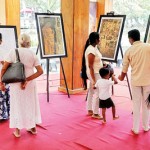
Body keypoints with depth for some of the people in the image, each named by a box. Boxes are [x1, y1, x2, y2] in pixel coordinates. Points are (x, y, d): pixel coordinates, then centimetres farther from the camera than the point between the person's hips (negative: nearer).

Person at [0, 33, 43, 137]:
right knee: (30, 104, 17)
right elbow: (40, 71, -9)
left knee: (17, 105, 11)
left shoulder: (13, 52, -5)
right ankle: (33, 128, 28)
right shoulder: (33, 54, 0)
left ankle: (17, 130, 17)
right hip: (30, 83, 2)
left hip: (16, 83, -2)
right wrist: (27, 80, -13)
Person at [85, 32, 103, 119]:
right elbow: (90, 66, -24)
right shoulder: (91, 51, -24)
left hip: (96, 73, 10)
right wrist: (94, 80, -24)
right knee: (97, 93, -4)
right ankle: (95, 113, 6)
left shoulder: (94, 48, 6)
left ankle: (90, 110, 27)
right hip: (94, 74, -10)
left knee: (91, 92, 16)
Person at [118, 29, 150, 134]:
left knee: (136, 105, 10)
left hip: (135, 81, 0)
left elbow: (124, 69, 7)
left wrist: (121, 78, 27)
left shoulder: (129, 51, -1)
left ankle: (135, 129, 15)